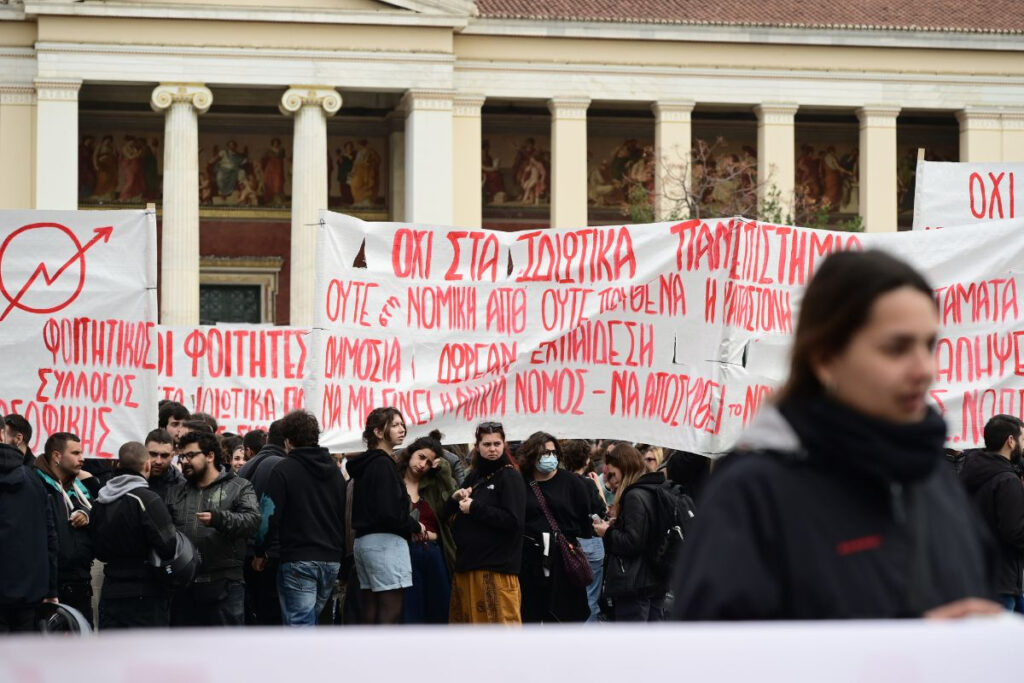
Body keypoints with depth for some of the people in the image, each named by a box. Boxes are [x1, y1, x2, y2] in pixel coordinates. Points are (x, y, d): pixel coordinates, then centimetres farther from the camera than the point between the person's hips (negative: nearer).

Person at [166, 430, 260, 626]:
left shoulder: (239, 487, 4)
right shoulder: (175, 493, 18)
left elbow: (252, 520, -12)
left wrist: (219, 518, -29)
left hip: (224, 586, -5)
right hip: (183, 587, 5)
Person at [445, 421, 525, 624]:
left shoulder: (510, 477, -4)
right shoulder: (473, 477, 17)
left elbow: (513, 520, -17)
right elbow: (447, 515, 20)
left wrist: (474, 508, -13)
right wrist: (455, 499, -1)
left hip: (497, 565, -7)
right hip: (468, 562, 7)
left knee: (500, 621, -8)